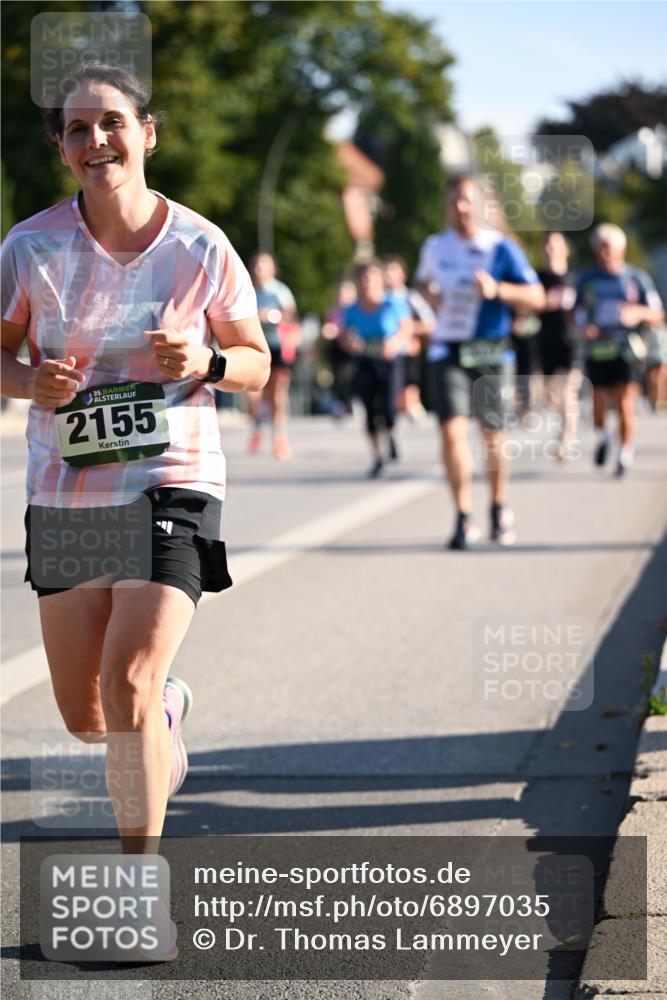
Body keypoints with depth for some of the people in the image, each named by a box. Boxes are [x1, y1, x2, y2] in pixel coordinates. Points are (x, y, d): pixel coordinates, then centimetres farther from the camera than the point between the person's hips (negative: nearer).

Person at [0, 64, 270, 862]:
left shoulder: (199, 246, -3)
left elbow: (256, 361, 7)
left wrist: (207, 363, -16)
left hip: (171, 488, -2)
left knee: (127, 686, -18)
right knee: (85, 719, 9)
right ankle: (166, 710, 46)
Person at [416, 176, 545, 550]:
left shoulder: (502, 248, -4)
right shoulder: (434, 247, 8)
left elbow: (536, 298, -6)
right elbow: (424, 281, 29)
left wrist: (497, 289, -22)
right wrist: (429, 294, 5)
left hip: (487, 353, -2)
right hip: (447, 351, 2)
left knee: (493, 435, 7)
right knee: (453, 431, -13)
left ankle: (500, 509, 30)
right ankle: (464, 520, -10)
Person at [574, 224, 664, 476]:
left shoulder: (637, 278, 5)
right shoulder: (587, 280, 11)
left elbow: (657, 317, 6)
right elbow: (579, 313, 17)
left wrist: (639, 312, -15)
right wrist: (583, 328, -5)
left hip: (628, 349, -2)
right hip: (597, 349, 2)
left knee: (625, 404, -10)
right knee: (599, 403, -2)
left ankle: (626, 452, 4)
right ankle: (602, 436, 29)